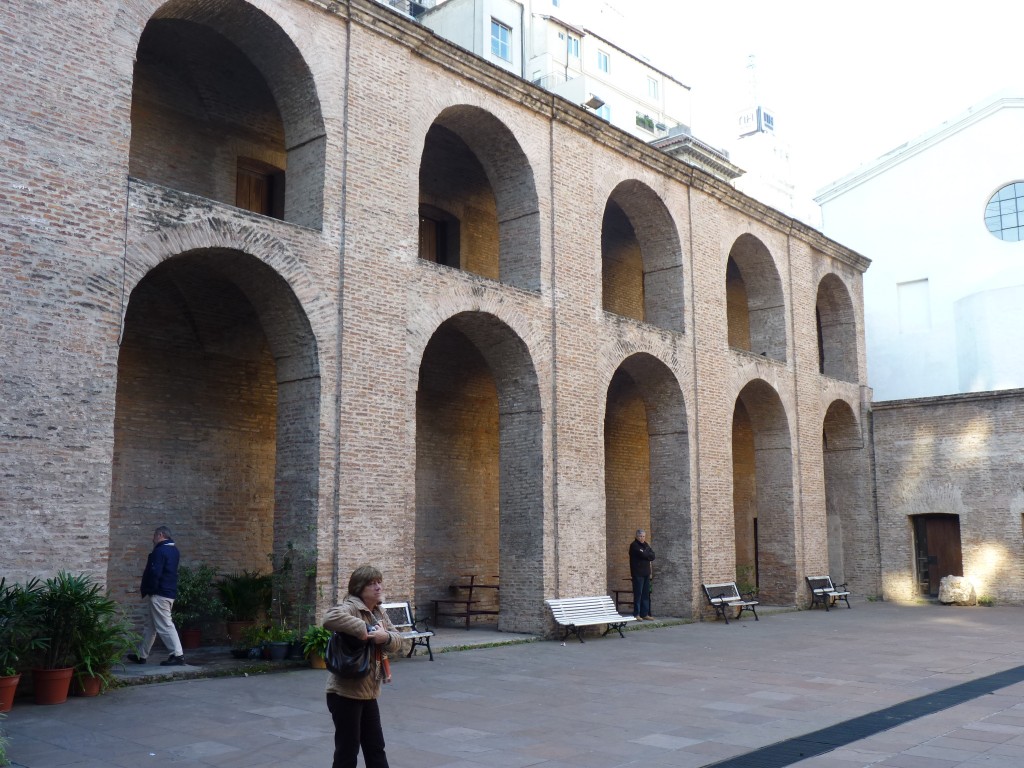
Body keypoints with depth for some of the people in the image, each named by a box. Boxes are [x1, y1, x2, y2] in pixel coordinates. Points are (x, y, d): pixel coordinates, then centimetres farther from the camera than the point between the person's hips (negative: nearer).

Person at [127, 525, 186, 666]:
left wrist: (147, 591, -13)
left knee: (165, 625, -9)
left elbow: (154, 574, -21)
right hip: (170, 592, 10)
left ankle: (178, 655, -12)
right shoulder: (173, 549, 15)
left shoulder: (160, 551, -15)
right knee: (149, 625, 17)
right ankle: (142, 655, 25)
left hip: (159, 594, -10)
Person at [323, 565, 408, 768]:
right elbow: (330, 619, -39)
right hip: (345, 693, -9)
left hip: (368, 692, 9)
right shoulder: (351, 607, -16)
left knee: (376, 748, 18)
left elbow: (399, 642, 5)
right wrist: (363, 630, -30)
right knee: (347, 751, 1)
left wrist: (386, 637, -17)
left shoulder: (379, 612, 11)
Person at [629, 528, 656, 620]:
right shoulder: (634, 545, -7)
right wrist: (648, 554, -2)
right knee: (638, 594, -7)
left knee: (646, 594, 7)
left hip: (646, 573, 7)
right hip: (638, 574, -7)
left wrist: (645, 554, -10)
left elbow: (653, 556, 5)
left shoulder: (646, 545, 16)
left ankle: (645, 614, 11)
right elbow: (642, 554, -20)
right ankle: (636, 614, -3)